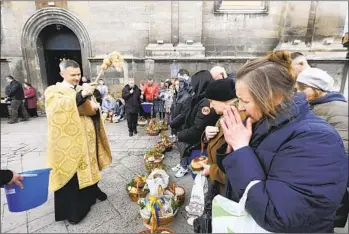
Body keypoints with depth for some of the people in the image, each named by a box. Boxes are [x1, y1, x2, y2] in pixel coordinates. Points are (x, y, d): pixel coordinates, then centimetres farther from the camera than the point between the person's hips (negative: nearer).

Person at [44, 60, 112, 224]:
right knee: (72, 173, 3)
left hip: (88, 139, 5)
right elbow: (57, 107, -27)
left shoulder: (83, 90, 10)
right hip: (68, 141, -5)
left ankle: (93, 191, 41)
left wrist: (96, 107, -11)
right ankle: (72, 209, 19)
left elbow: (92, 111, 13)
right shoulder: (53, 91, -6)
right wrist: (81, 95, -36)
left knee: (89, 166, 19)